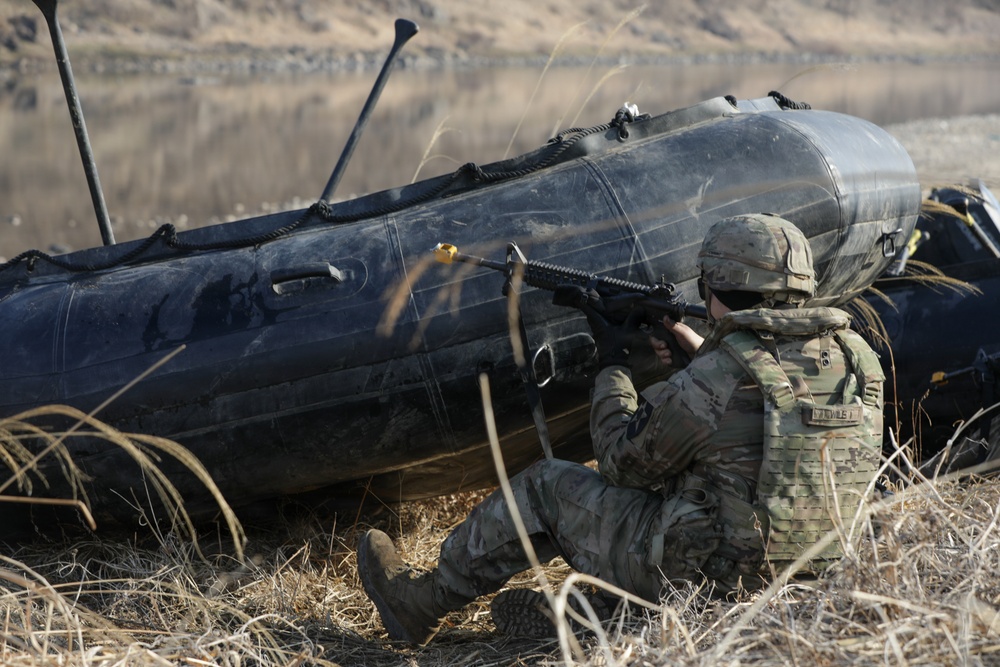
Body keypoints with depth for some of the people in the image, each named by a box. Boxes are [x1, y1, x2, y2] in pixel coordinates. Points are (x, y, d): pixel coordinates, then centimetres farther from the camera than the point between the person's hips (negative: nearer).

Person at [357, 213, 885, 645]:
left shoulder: (713, 378, -21)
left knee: (546, 485, 11)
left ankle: (424, 601, 29)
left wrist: (612, 362, 7)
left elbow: (623, 461, -6)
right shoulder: (856, 357, -1)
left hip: (702, 580, -7)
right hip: (801, 584, 7)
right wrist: (692, 346, 15)